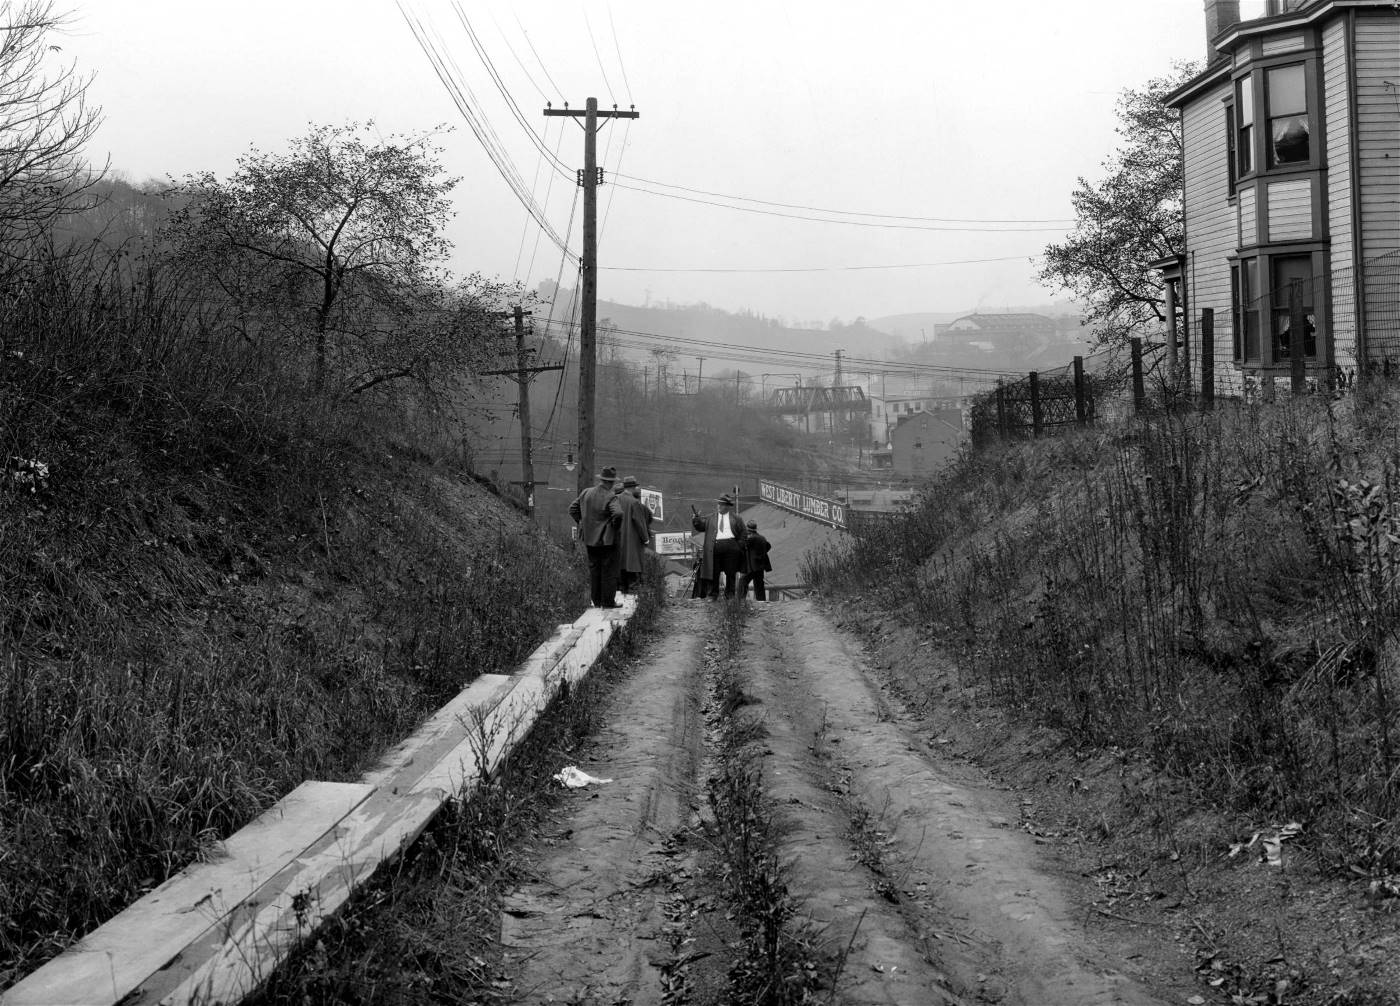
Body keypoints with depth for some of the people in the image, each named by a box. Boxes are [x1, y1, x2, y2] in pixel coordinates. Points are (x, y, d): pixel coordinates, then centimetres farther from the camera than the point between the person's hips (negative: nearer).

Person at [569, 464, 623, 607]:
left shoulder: (586, 493, 2)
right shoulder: (610, 497, -17)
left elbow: (572, 509, 8)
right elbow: (618, 513, -30)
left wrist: (582, 523, 12)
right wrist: (613, 524, -11)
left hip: (589, 538, 6)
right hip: (606, 538, -6)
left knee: (594, 569, 15)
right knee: (609, 570, 3)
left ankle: (596, 600, 20)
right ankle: (608, 601, 4)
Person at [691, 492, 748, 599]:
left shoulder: (735, 518, 11)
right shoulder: (711, 518, 14)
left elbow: (744, 533, 11)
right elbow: (700, 526, 7)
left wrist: (739, 546, 0)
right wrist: (696, 519, -13)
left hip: (731, 547, -1)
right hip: (715, 547, 1)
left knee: (731, 573, 2)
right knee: (714, 573, 0)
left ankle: (730, 595, 8)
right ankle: (713, 596, 4)